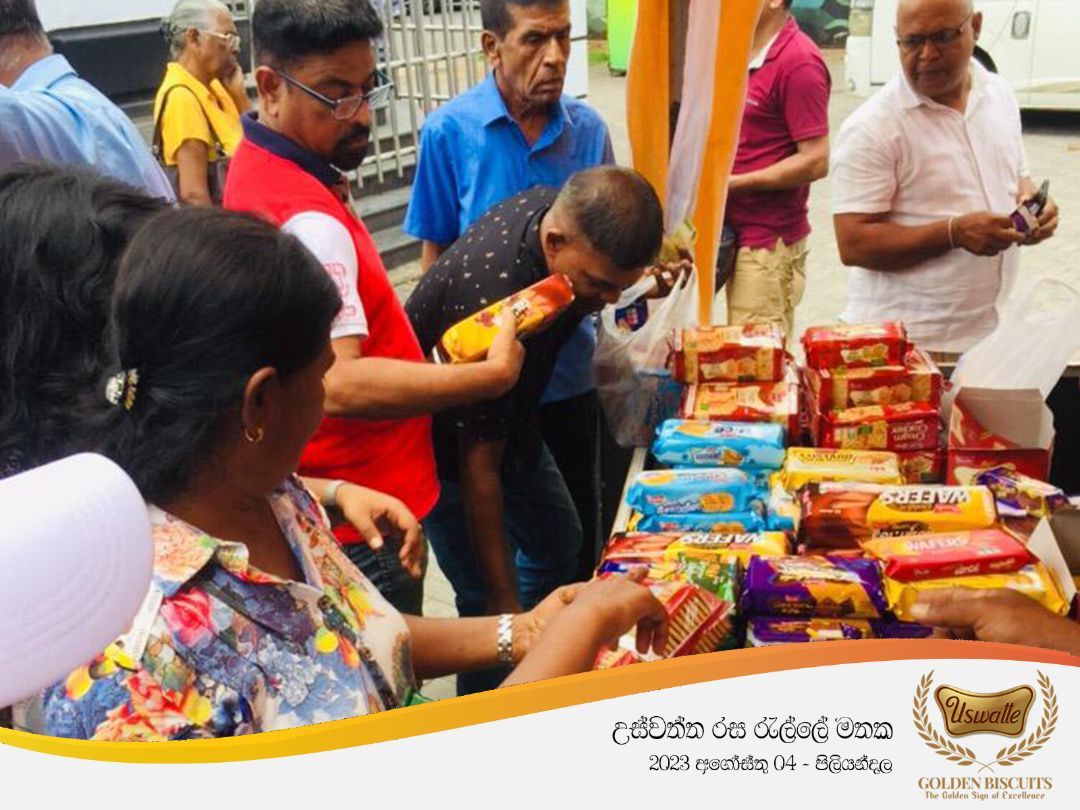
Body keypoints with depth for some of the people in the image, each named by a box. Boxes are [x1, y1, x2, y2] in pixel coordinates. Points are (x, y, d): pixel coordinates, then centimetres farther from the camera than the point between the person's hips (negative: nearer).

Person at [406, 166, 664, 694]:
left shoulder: (560, 211, -20)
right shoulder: (494, 302, -42)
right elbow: (479, 471, -35)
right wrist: (505, 601, -29)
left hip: (507, 418, 9)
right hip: (446, 446, -9)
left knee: (559, 544, 22)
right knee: (487, 600, -8)